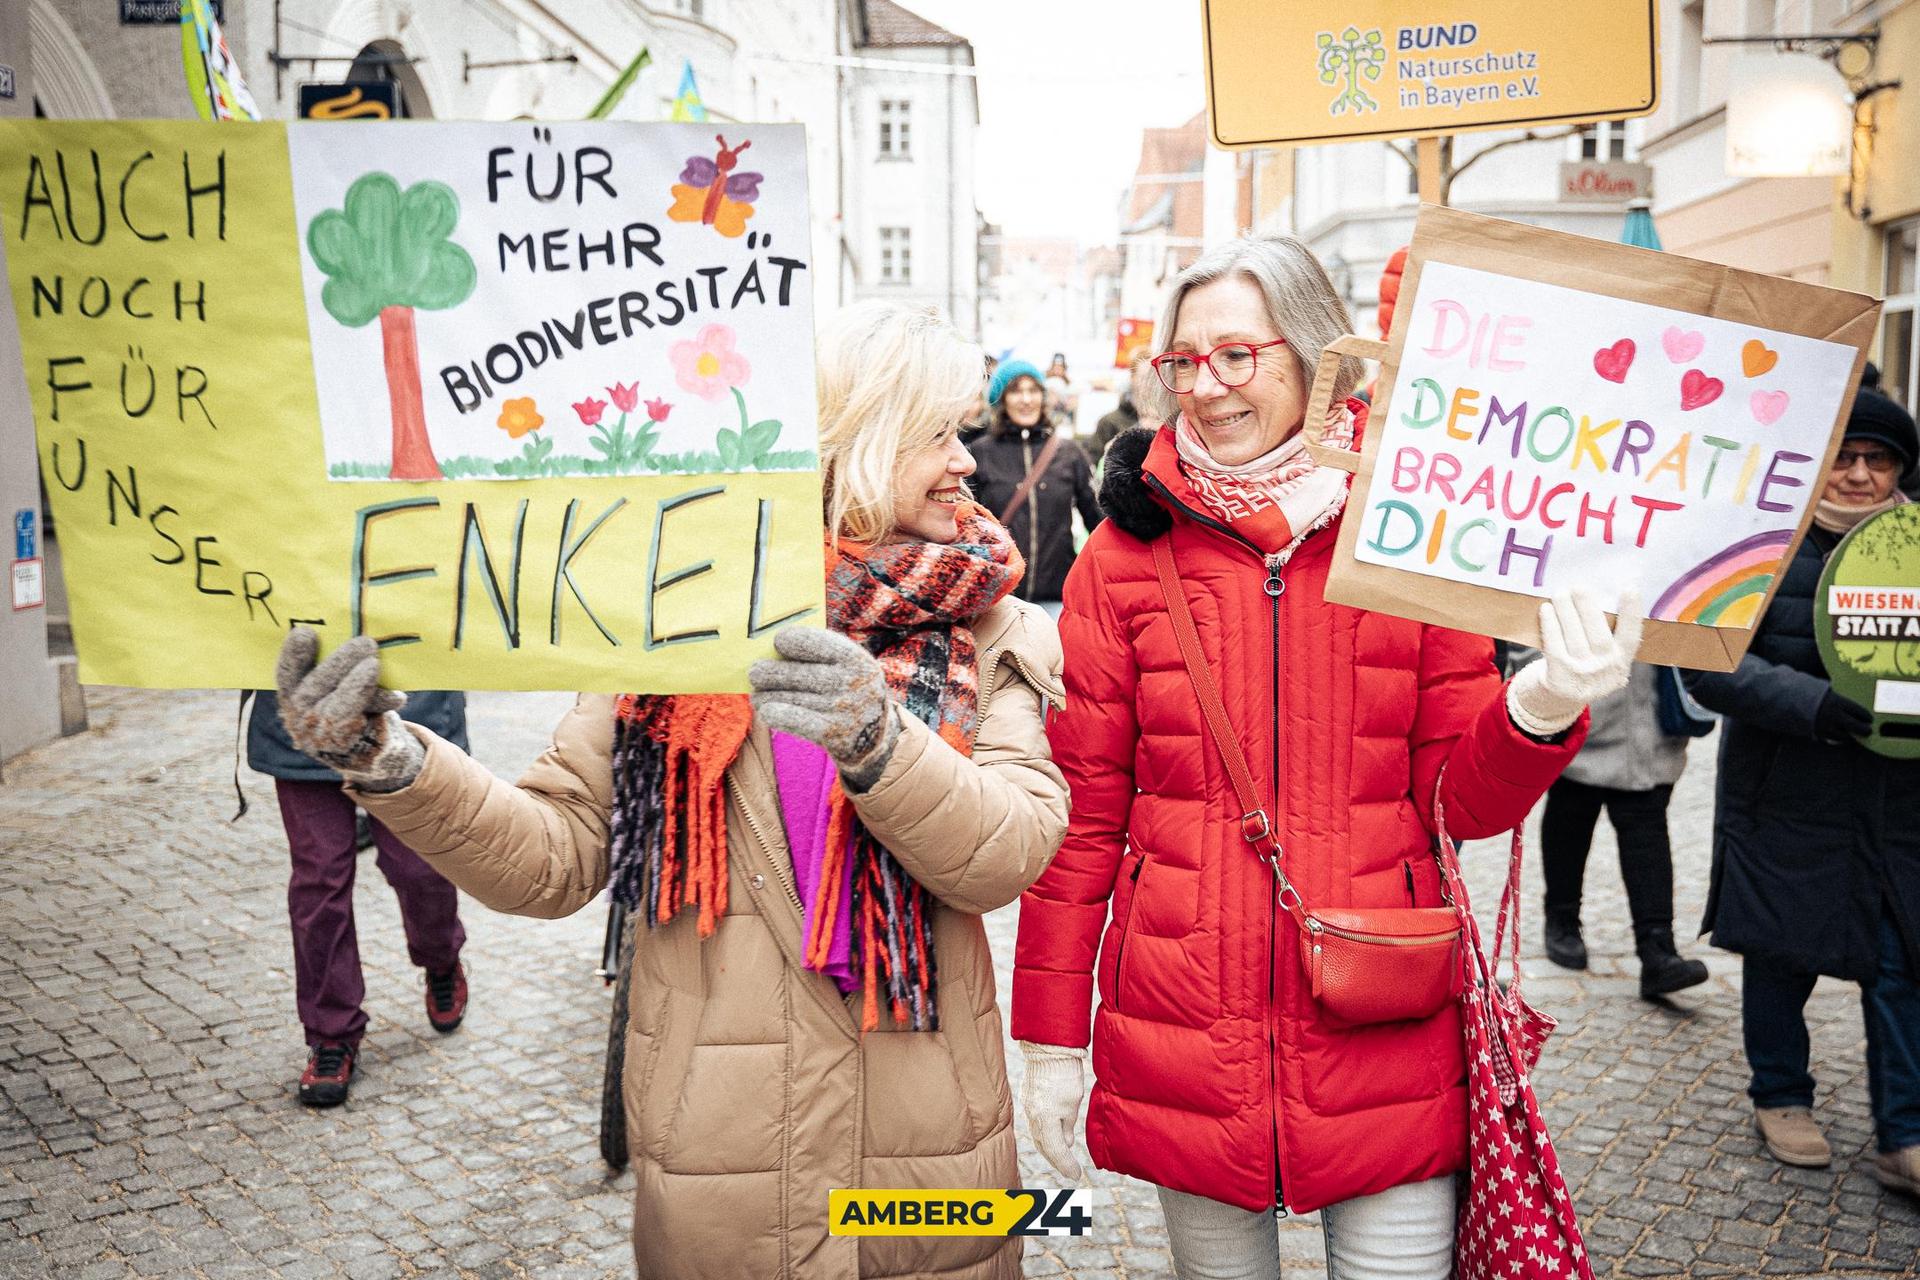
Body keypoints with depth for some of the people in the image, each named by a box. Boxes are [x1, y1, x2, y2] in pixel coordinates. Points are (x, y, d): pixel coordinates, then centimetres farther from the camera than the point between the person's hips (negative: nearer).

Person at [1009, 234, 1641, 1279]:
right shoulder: (1127, 553, -2)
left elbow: (1463, 799, 1)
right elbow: (1083, 807, 0)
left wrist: (1539, 710, -20)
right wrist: (1051, 1037, 1)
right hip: (1183, 1040, 0)